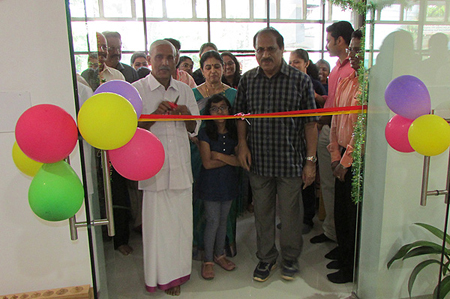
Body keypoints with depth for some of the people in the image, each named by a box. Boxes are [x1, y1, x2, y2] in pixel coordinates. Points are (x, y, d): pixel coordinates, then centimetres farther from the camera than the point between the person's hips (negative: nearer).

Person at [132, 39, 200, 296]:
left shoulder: (185, 90, 11)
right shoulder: (137, 89, -2)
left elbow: (195, 129, 14)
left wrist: (187, 115, -8)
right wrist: (155, 114, -20)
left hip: (181, 167, 4)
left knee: (181, 220, 10)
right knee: (158, 221, 3)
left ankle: (176, 272, 30)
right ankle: (162, 276, 22)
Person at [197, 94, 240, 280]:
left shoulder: (234, 133, 2)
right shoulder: (205, 134, -8)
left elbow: (240, 160, -7)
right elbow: (207, 163, -16)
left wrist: (220, 156, -16)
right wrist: (230, 159, -10)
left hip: (228, 183, 4)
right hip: (210, 184, -4)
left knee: (223, 220, 13)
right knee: (213, 221, -1)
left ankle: (219, 254, 30)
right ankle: (208, 260, 15)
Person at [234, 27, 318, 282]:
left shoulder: (300, 80, -4)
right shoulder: (247, 80, 4)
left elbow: (310, 123, -4)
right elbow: (241, 115, 12)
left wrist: (311, 160, -7)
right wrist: (242, 144, -2)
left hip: (291, 161, -2)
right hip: (258, 161, 2)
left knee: (291, 213, 11)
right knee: (262, 212, 14)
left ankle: (290, 258, 34)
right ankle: (266, 258, 34)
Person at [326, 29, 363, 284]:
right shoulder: (345, 81, 10)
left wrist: (346, 160, -13)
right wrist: (335, 155, 7)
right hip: (343, 156, 8)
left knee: (355, 215, 5)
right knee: (340, 209, 18)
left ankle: (352, 269, 24)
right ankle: (344, 257, 38)